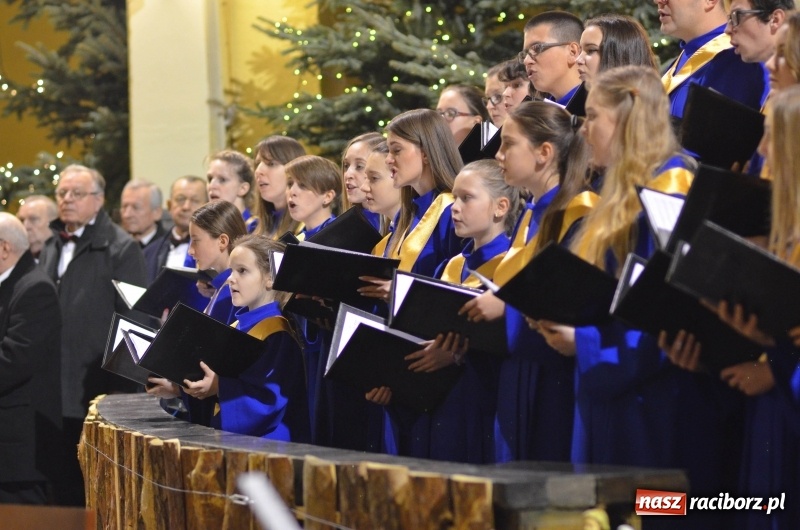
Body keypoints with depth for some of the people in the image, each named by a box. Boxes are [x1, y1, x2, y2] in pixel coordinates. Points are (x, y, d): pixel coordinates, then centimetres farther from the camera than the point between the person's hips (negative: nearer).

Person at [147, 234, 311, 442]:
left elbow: (272, 395, -19)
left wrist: (220, 387, -27)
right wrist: (177, 387, 6)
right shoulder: (238, 327, 17)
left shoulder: (277, 334, -9)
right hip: (227, 438, 8)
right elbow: (213, 377, 20)